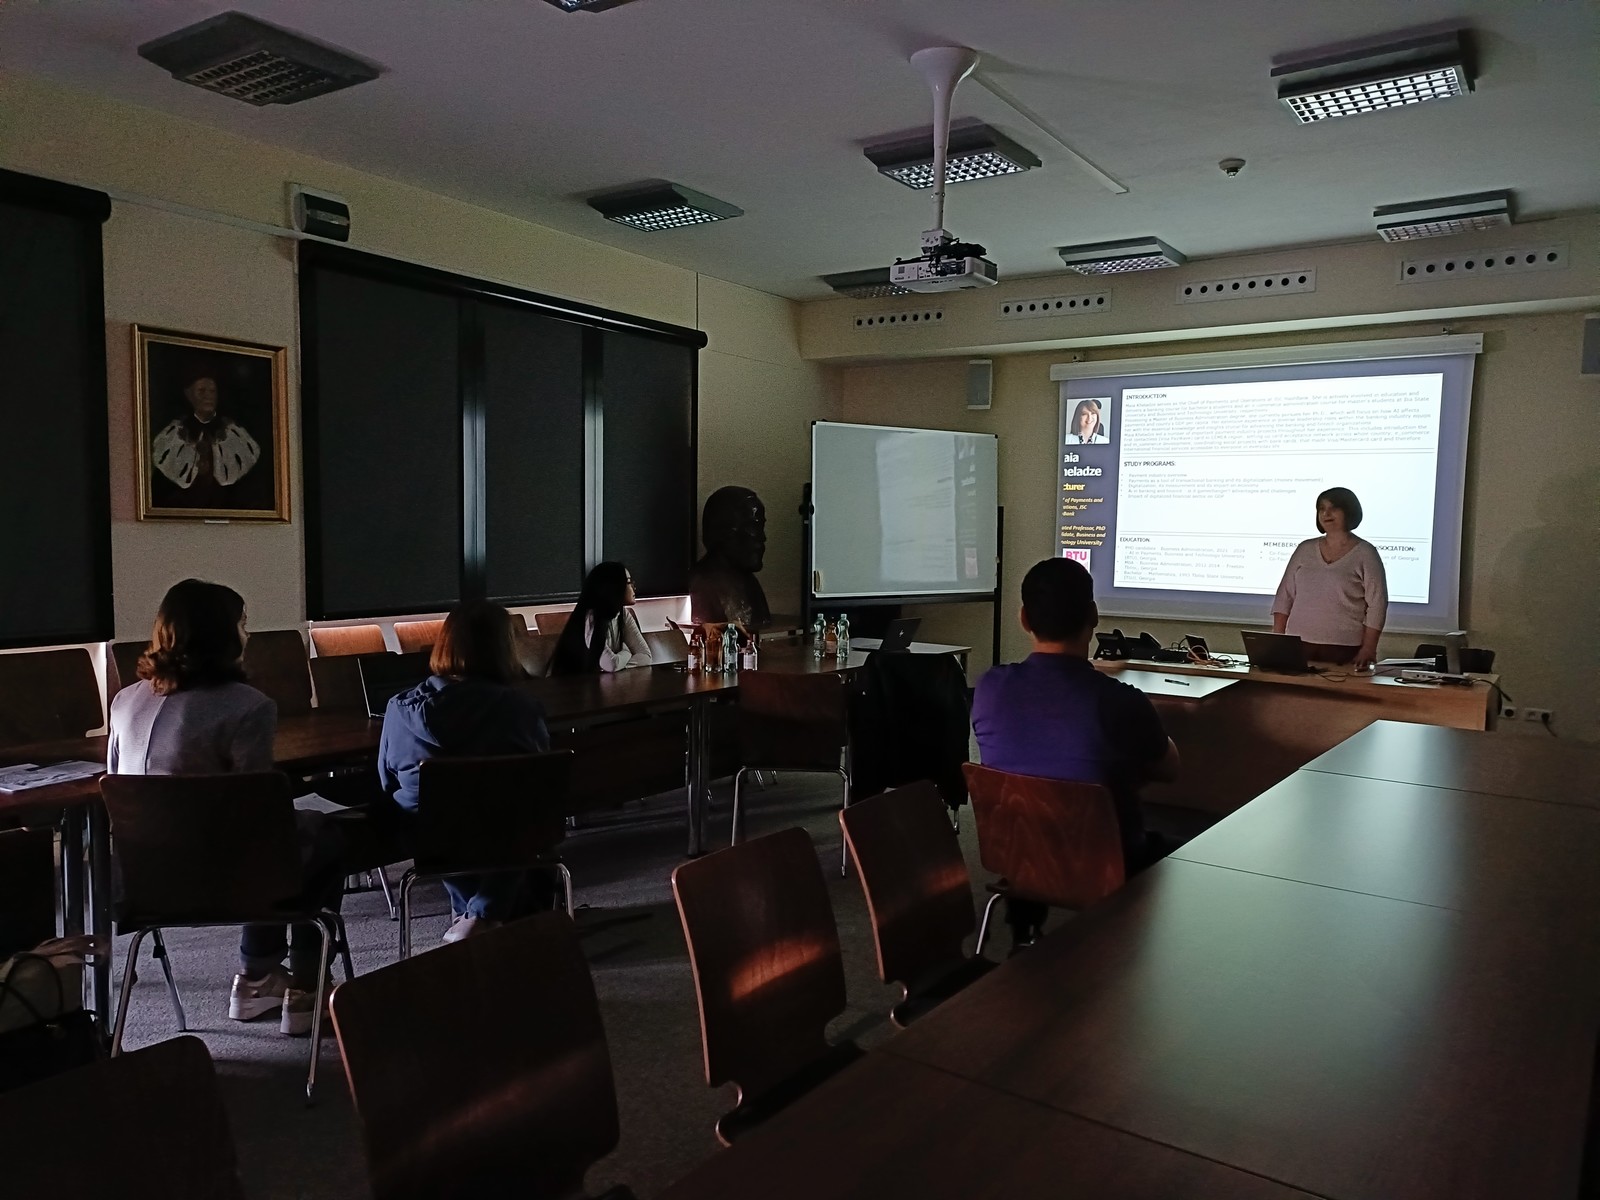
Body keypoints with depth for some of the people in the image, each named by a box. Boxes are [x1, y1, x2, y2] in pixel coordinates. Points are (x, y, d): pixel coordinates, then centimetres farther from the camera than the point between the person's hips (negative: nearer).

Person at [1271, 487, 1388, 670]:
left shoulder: (1365, 553, 0)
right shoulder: (1305, 549, 10)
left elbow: (1376, 605, -5)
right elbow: (1284, 597, 10)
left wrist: (1368, 650, -12)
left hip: (1344, 651, -3)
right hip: (1298, 646, 3)